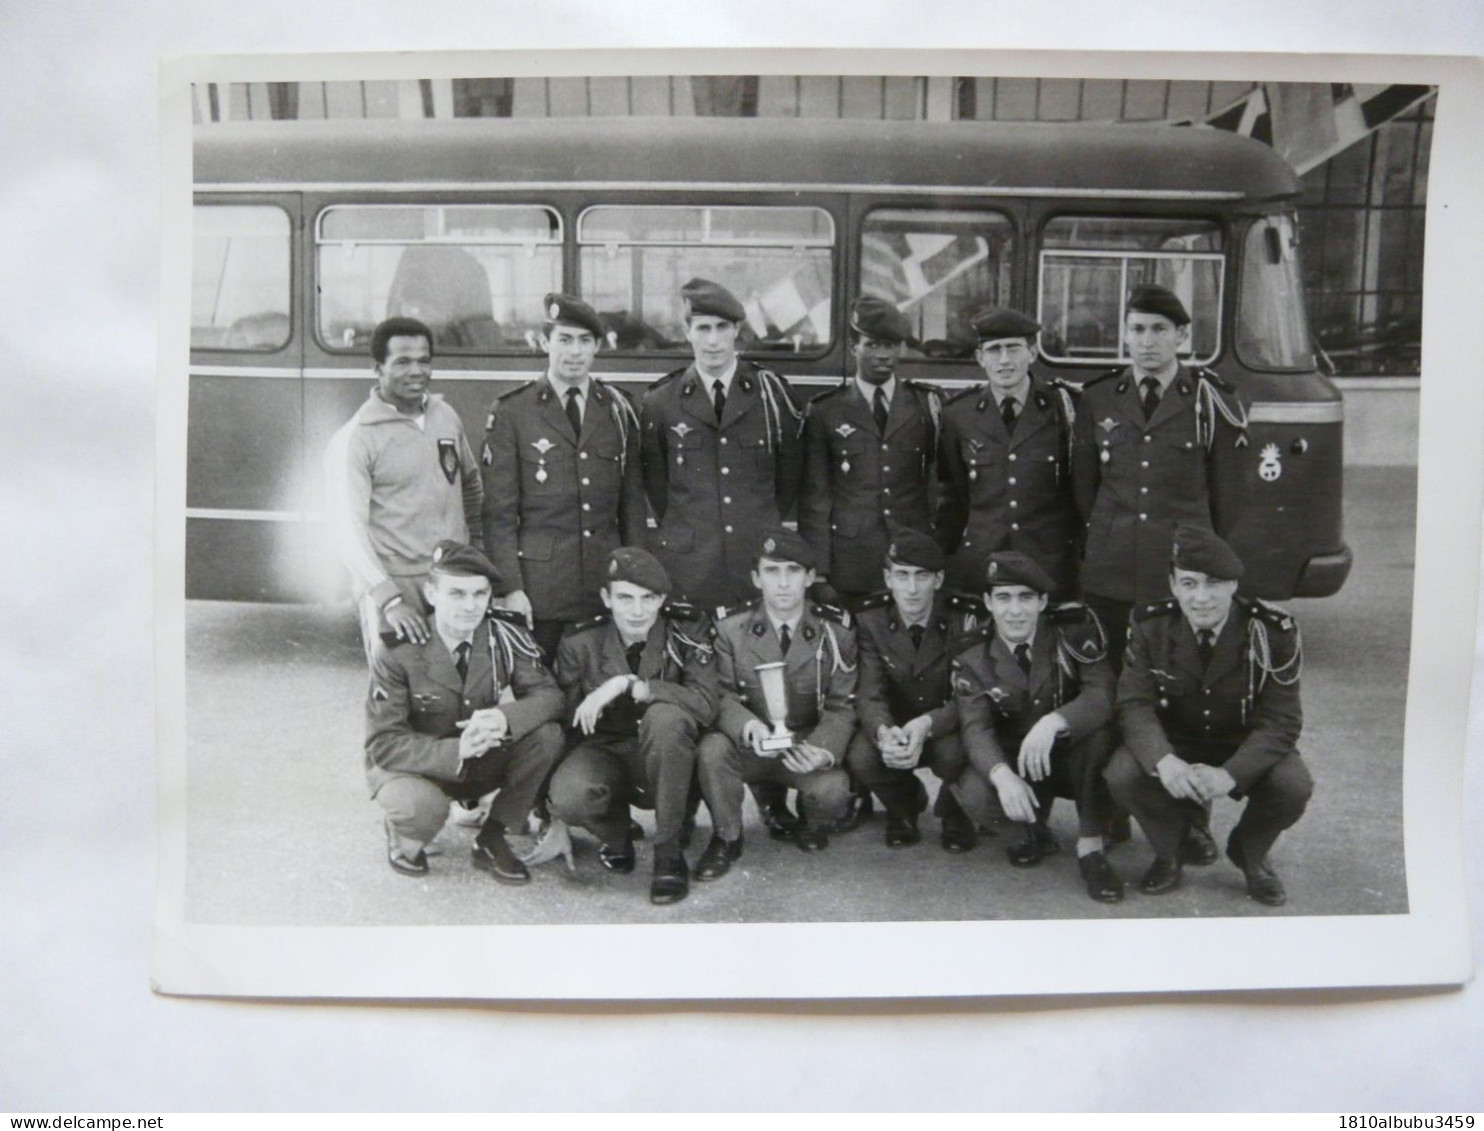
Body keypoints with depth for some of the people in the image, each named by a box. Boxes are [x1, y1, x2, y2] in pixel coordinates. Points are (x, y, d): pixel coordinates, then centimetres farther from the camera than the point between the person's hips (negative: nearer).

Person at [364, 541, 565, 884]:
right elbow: (384, 744, -23)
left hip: (482, 763, 4)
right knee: (422, 807, -38)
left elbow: (548, 694, -15)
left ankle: (492, 840, -5)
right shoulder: (398, 653, -22)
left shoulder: (503, 634, -13)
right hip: (412, 766, -3)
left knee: (547, 735, -22)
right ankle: (402, 833, 3)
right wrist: (456, 752, -39)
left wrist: (505, 718, -39)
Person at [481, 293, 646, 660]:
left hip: (608, 587, 3)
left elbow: (633, 503, 11)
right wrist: (510, 588, -8)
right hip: (538, 589, -2)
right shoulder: (510, 412, 0)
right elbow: (499, 512, -2)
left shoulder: (617, 410, 10)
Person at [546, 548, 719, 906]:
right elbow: (567, 718, 4)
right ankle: (615, 834, 7)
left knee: (665, 716, -35)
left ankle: (669, 852, -17)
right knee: (567, 796, -32)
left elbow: (705, 704, -25)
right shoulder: (580, 643, -5)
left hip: (669, 762, -1)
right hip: (607, 752, 1)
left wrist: (627, 685, -30)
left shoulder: (687, 630, -12)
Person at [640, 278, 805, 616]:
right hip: (686, 565, 0)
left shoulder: (772, 393, 4)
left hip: (759, 560, 0)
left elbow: (790, 475, 11)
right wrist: (680, 532, 11)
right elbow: (655, 485, 13)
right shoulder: (659, 403, 4)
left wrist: (764, 530, 12)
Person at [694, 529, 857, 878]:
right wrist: (748, 726, -32)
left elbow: (842, 707, -6)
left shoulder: (835, 633, -5)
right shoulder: (731, 630, -4)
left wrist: (823, 749, -28)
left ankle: (809, 824, 11)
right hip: (750, 746, 1)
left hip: (807, 748, 0)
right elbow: (723, 696, -8)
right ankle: (726, 838, -2)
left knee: (832, 790, -30)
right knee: (712, 749, -31)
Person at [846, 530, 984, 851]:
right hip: (894, 725, 2)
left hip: (947, 727, -2)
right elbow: (869, 695, -16)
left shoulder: (967, 617, -16)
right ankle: (906, 803, 9)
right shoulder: (870, 620, -11)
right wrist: (884, 733, -41)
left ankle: (955, 812, 3)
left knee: (953, 753, -35)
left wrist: (928, 725, -40)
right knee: (859, 759, -28)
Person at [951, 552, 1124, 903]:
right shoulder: (973, 661, -9)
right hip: (1016, 762, 1)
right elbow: (976, 728, -21)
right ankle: (1035, 830, 6)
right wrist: (1002, 775, -42)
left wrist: (1052, 723, -44)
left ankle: (1090, 847, -18)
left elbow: (1102, 695, -24)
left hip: (1076, 757, -1)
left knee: (1096, 724, -34)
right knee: (976, 796, -30)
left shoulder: (1074, 628, -13)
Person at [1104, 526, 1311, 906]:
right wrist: (1163, 761, -40)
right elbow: (1135, 704, -18)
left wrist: (1229, 775, -37)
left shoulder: (1273, 632, -18)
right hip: (1174, 745, 1)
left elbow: (1281, 720, -19)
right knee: (1122, 774, -29)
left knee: (1293, 786, -30)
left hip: (1246, 750, 0)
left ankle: (1249, 853, 7)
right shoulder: (1150, 627, -13)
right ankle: (1170, 851, 5)